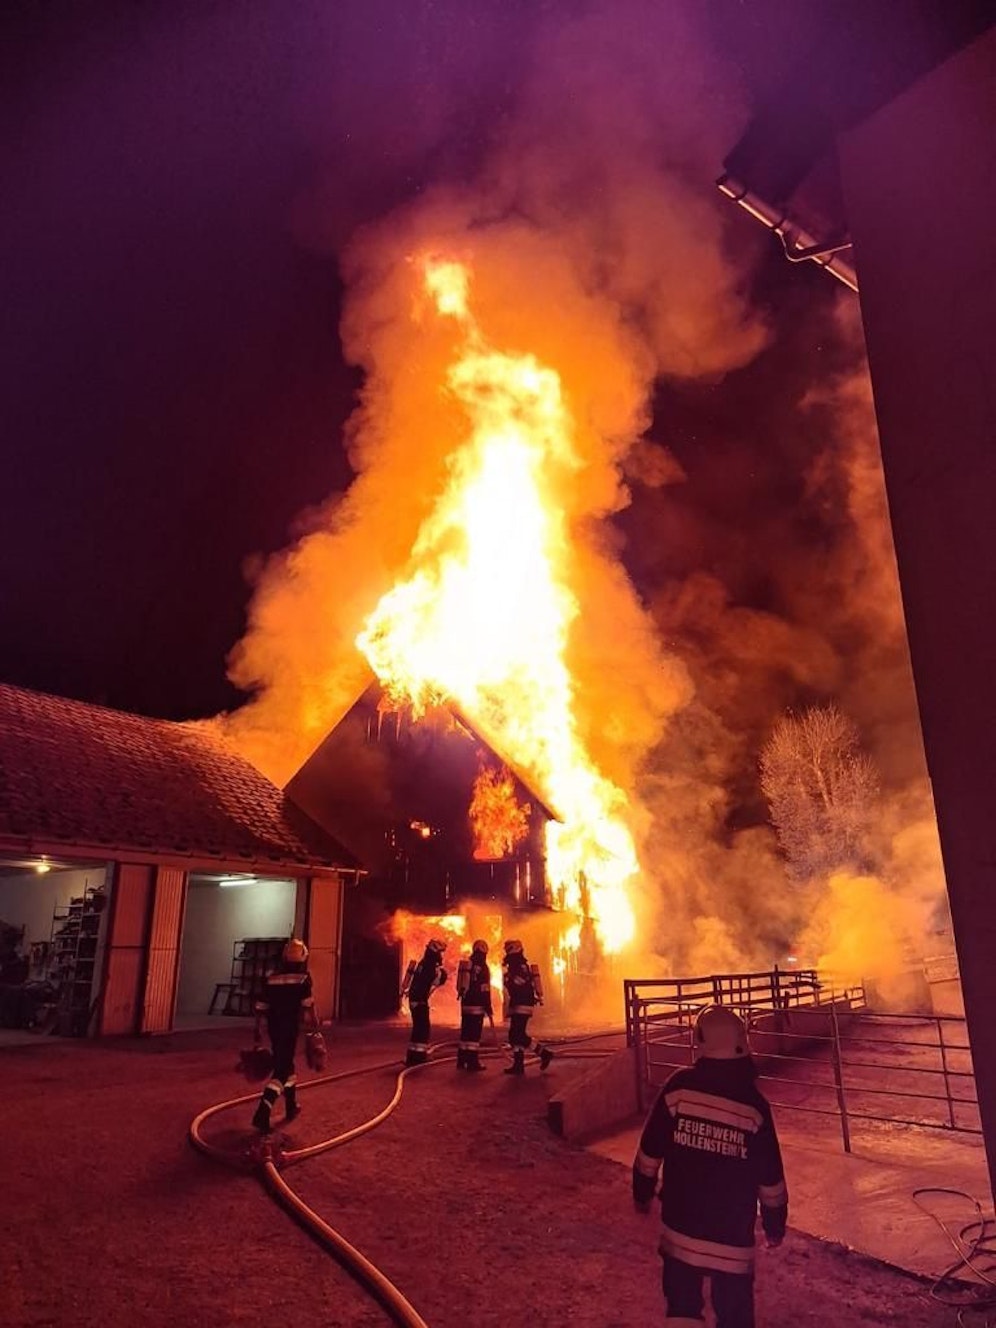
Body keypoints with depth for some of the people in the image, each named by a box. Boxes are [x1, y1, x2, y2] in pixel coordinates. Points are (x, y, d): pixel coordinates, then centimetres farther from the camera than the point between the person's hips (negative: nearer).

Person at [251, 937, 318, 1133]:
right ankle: (262, 1113, -19)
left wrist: (258, 1031, 17)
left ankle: (291, 1107, 34)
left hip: (274, 1028, 6)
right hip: (290, 1029, -6)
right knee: (281, 1069, -5)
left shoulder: (271, 979, 7)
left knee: (286, 1064, 21)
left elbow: (260, 1008, 9)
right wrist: (314, 1024, -6)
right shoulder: (303, 979, -8)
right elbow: (308, 1007, -16)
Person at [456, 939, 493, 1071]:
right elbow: (485, 990, -15)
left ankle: (461, 1061, 19)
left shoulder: (464, 965, 11)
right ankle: (473, 1062, -2)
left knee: (465, 1031, 14)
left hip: (465, 1004, 7)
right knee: (475, 1034, -3)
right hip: (477, 1006, -7)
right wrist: (489, 1009, -10)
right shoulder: (482, 967, -12)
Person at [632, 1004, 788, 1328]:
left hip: (681, 1226, 1)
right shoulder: (753, 1104, -14)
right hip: (733, 1235, 0)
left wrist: (642, 1192, 13)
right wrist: (775, 1224, 12)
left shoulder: (677, 1088, -13)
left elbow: (649, 1152, -5)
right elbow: (770, 1176, -5)